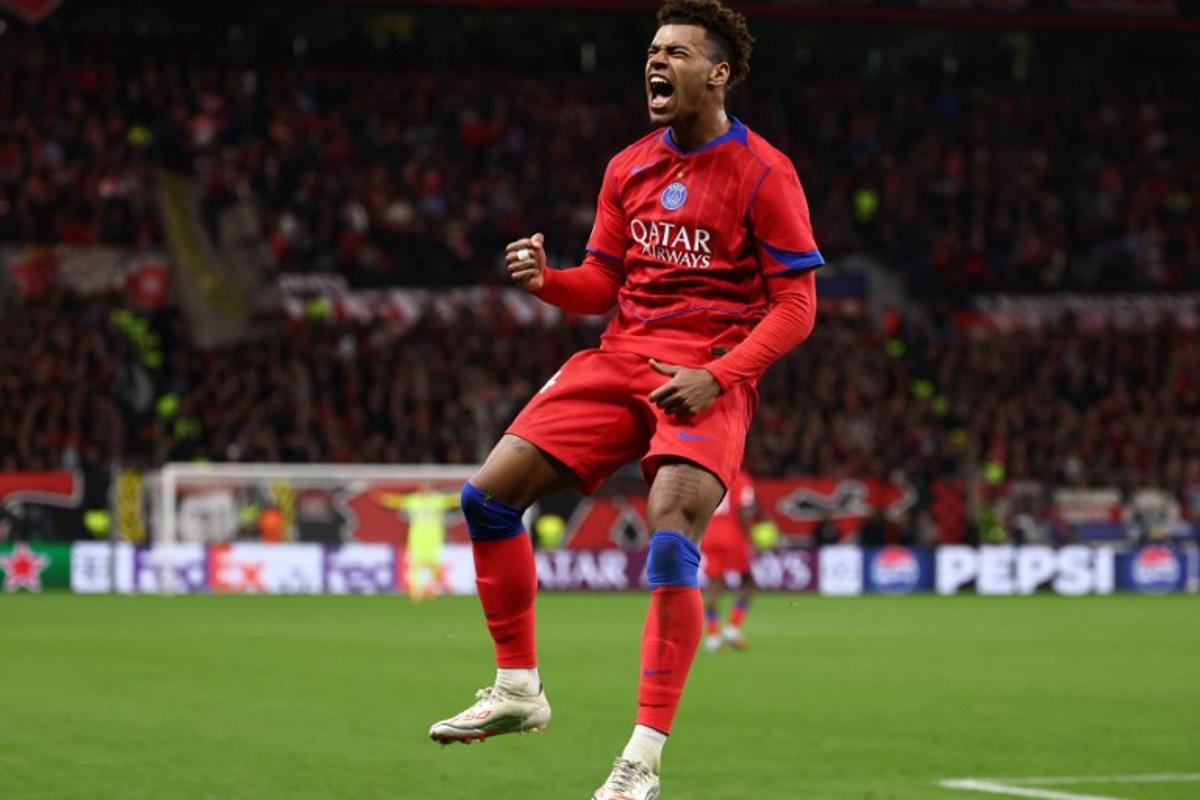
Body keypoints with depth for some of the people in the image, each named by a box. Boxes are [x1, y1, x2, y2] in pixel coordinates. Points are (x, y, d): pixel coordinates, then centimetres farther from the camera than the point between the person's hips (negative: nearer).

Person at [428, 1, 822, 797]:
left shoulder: (763, 173, -5)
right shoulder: (628, 169, 12)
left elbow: (796, 306, -7)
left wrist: (716, 375, -19)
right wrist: (546, 278, -5)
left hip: (710, 379, -6)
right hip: (620, 360, 6)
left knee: (672, 535, -25)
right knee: (489, 493, -4)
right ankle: (518, 688, 11)